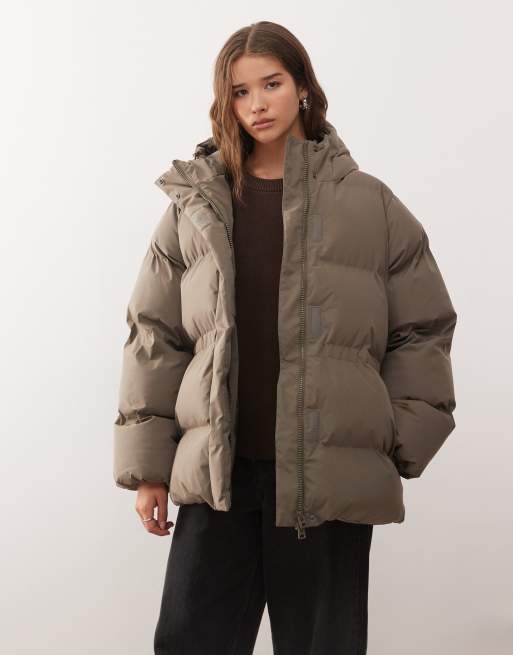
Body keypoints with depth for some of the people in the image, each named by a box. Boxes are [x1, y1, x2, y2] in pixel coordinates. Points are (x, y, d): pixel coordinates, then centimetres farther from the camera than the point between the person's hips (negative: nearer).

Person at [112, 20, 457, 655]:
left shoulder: (370, 205, 2)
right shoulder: (193, 204, 6)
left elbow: (423, 330, 6)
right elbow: (155, 336, 7)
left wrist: (400, 443, 0)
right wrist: (146, 463, 4)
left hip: (330, 477, -1)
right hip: (216, 473, 1)